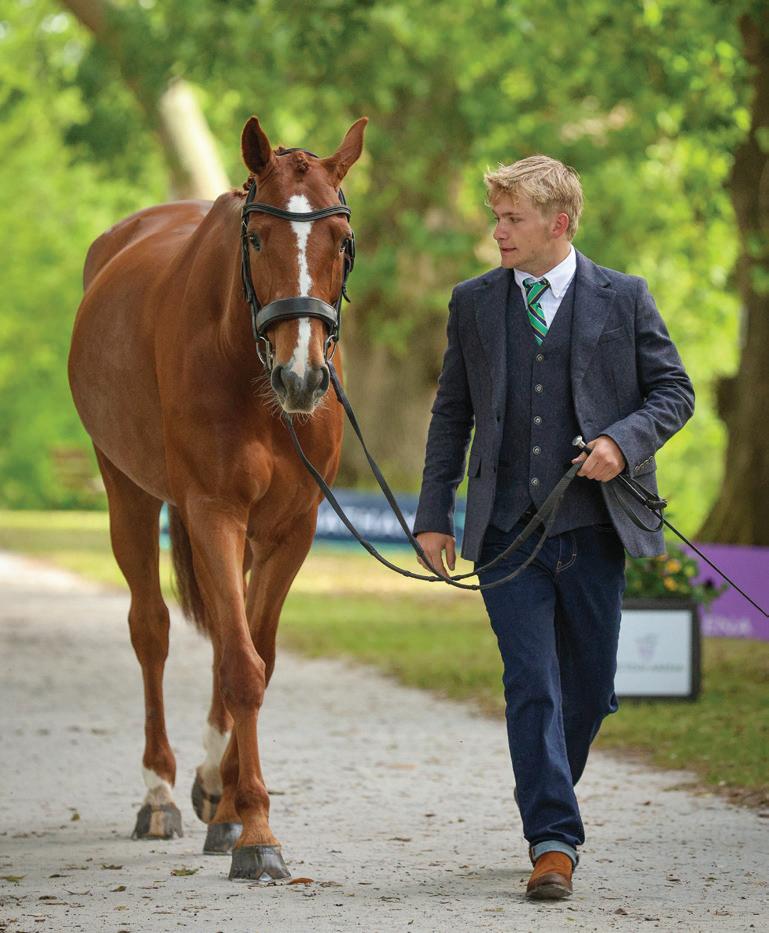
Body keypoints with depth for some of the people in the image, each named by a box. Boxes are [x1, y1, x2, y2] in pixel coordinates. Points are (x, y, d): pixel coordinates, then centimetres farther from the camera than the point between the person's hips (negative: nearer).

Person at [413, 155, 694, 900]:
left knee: (589, 685, 9)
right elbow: (452, 414, 12)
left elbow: (674, 390, 6)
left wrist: (624, 442, -13)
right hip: (507, 530, 0)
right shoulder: (473, 303, 8)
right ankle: (553, 841, -9)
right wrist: (434, 513, 6)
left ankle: (547, 800, 34)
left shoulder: (623, 299, 2)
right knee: (532, 685, -8)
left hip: (594, 527, 0)